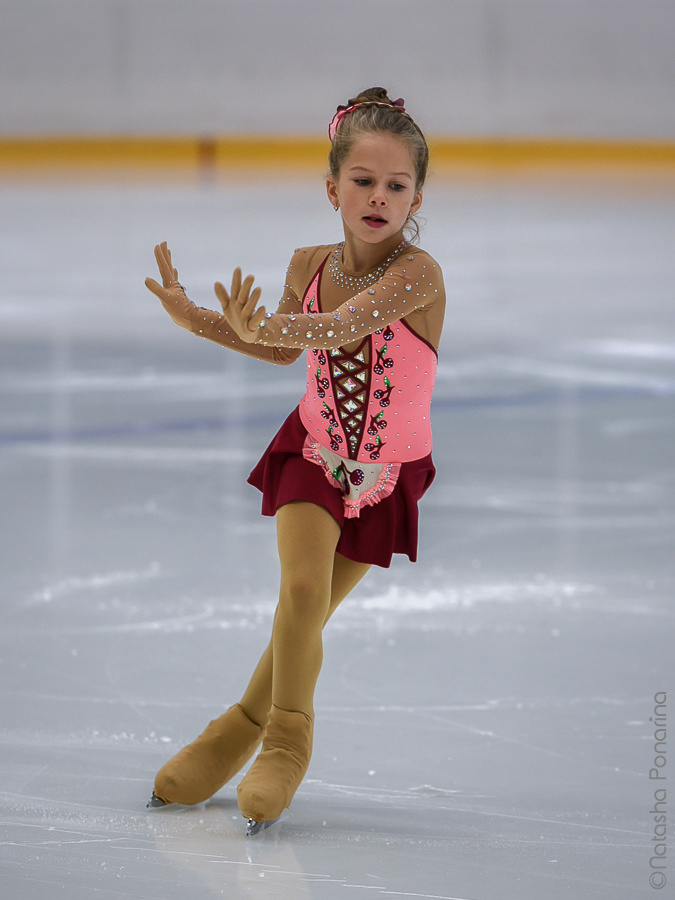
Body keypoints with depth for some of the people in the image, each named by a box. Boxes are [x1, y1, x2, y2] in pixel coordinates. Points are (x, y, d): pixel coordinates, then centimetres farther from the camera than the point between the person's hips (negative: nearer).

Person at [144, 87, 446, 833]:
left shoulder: (417, 274, -26)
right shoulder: (309, 266, -10)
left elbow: (340, 327, -42)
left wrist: (263, 327, -60)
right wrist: (194, 318, -2)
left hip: (384, 475, -2)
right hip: (312, 453, 2)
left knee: (311, 614, 2)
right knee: (301, 588, -15)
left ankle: (248, 726, 24)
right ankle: (286, 739, 5)